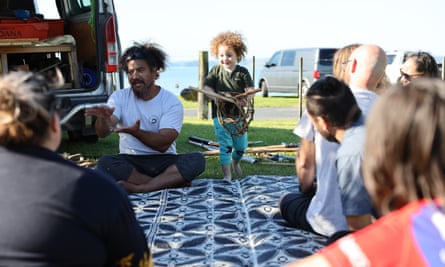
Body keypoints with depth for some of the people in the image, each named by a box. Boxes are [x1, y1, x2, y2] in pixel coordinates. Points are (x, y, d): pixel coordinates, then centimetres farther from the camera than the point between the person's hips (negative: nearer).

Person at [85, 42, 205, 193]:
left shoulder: (172, 102, -5)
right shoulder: (119, 97, 2)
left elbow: (163, 144, -15)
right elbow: (102, 133, -12)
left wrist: (135, 131, -33)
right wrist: (103, 118, -36)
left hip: (163, 161, -1)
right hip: (130, 161, 1)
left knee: (197, 160, -28)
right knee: (105, 163, -31)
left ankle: (138, 188, -33)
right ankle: (171, 181, -24)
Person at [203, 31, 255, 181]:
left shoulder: (242, 72, -1)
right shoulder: (215, 71, -1)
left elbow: (251, 90, -6)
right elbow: (207, 88, -7)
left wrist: (246, 97, -30)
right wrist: (215, 97, -28)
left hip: (238, 115, 2)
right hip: (220, 114, -2)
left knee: (241, 146, 14)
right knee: (225, 146, -6)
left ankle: (235, 162, 46)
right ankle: (227, 175, 3)